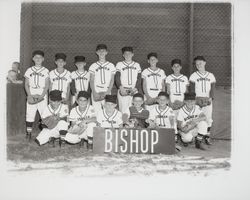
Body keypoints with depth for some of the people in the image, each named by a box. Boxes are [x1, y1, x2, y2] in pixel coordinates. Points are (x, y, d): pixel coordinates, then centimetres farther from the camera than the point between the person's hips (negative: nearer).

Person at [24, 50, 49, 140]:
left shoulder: (45, 71, 5)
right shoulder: (29, 70, 10)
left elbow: (47, 85, 0)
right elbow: (26, 84, 7)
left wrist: (41, 96, -12)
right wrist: (29, 95, -7)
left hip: (42, 96, -1)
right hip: (31, 96, 1)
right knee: (29, 114, -1)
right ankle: (28, 133, 6)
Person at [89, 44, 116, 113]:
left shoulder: (111, 65, 9)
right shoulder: (93, 66, 9)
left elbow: (112, 81, 6)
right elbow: (91, 81, 6)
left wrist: (107, 92, -8)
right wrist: (94, 93, -7)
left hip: (107, 93, 0)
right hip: (96, 92, 0)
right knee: (96, 112, -5)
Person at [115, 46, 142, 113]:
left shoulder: (137, 65, 17)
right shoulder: (119, 64, 12)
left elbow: (139, 78, 10)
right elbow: (117, 77, 2)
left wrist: (135, 88, -6)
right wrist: (121, 87, -14)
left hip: (134, 91, 1)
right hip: (123, 91, -1)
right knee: (123, 110, -9)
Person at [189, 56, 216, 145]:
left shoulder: (210, 75, 12)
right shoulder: (193, 76, 6)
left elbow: (213, 88, 7)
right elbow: (192, 88, -1)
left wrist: (211, 97, -8)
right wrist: (194, 98, -13)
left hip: (208, 100, 2)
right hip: (197, 100, -2)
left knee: (208, 119, 2)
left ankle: (207, 137, 11)